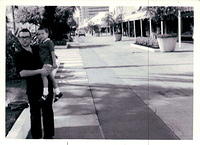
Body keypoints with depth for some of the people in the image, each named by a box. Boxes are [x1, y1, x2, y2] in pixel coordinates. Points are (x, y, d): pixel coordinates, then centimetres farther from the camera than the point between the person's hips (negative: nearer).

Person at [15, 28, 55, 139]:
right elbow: (22, 73, -15)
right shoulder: (19, 55, -2)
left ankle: (48, 136, 20)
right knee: (35, 114, 6)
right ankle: (36, 136, 19)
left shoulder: (38, 49, 7)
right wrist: (40, 71, -22)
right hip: (33, 89, -3)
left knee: (48, 112, 8)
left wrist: (49, 67, -4)